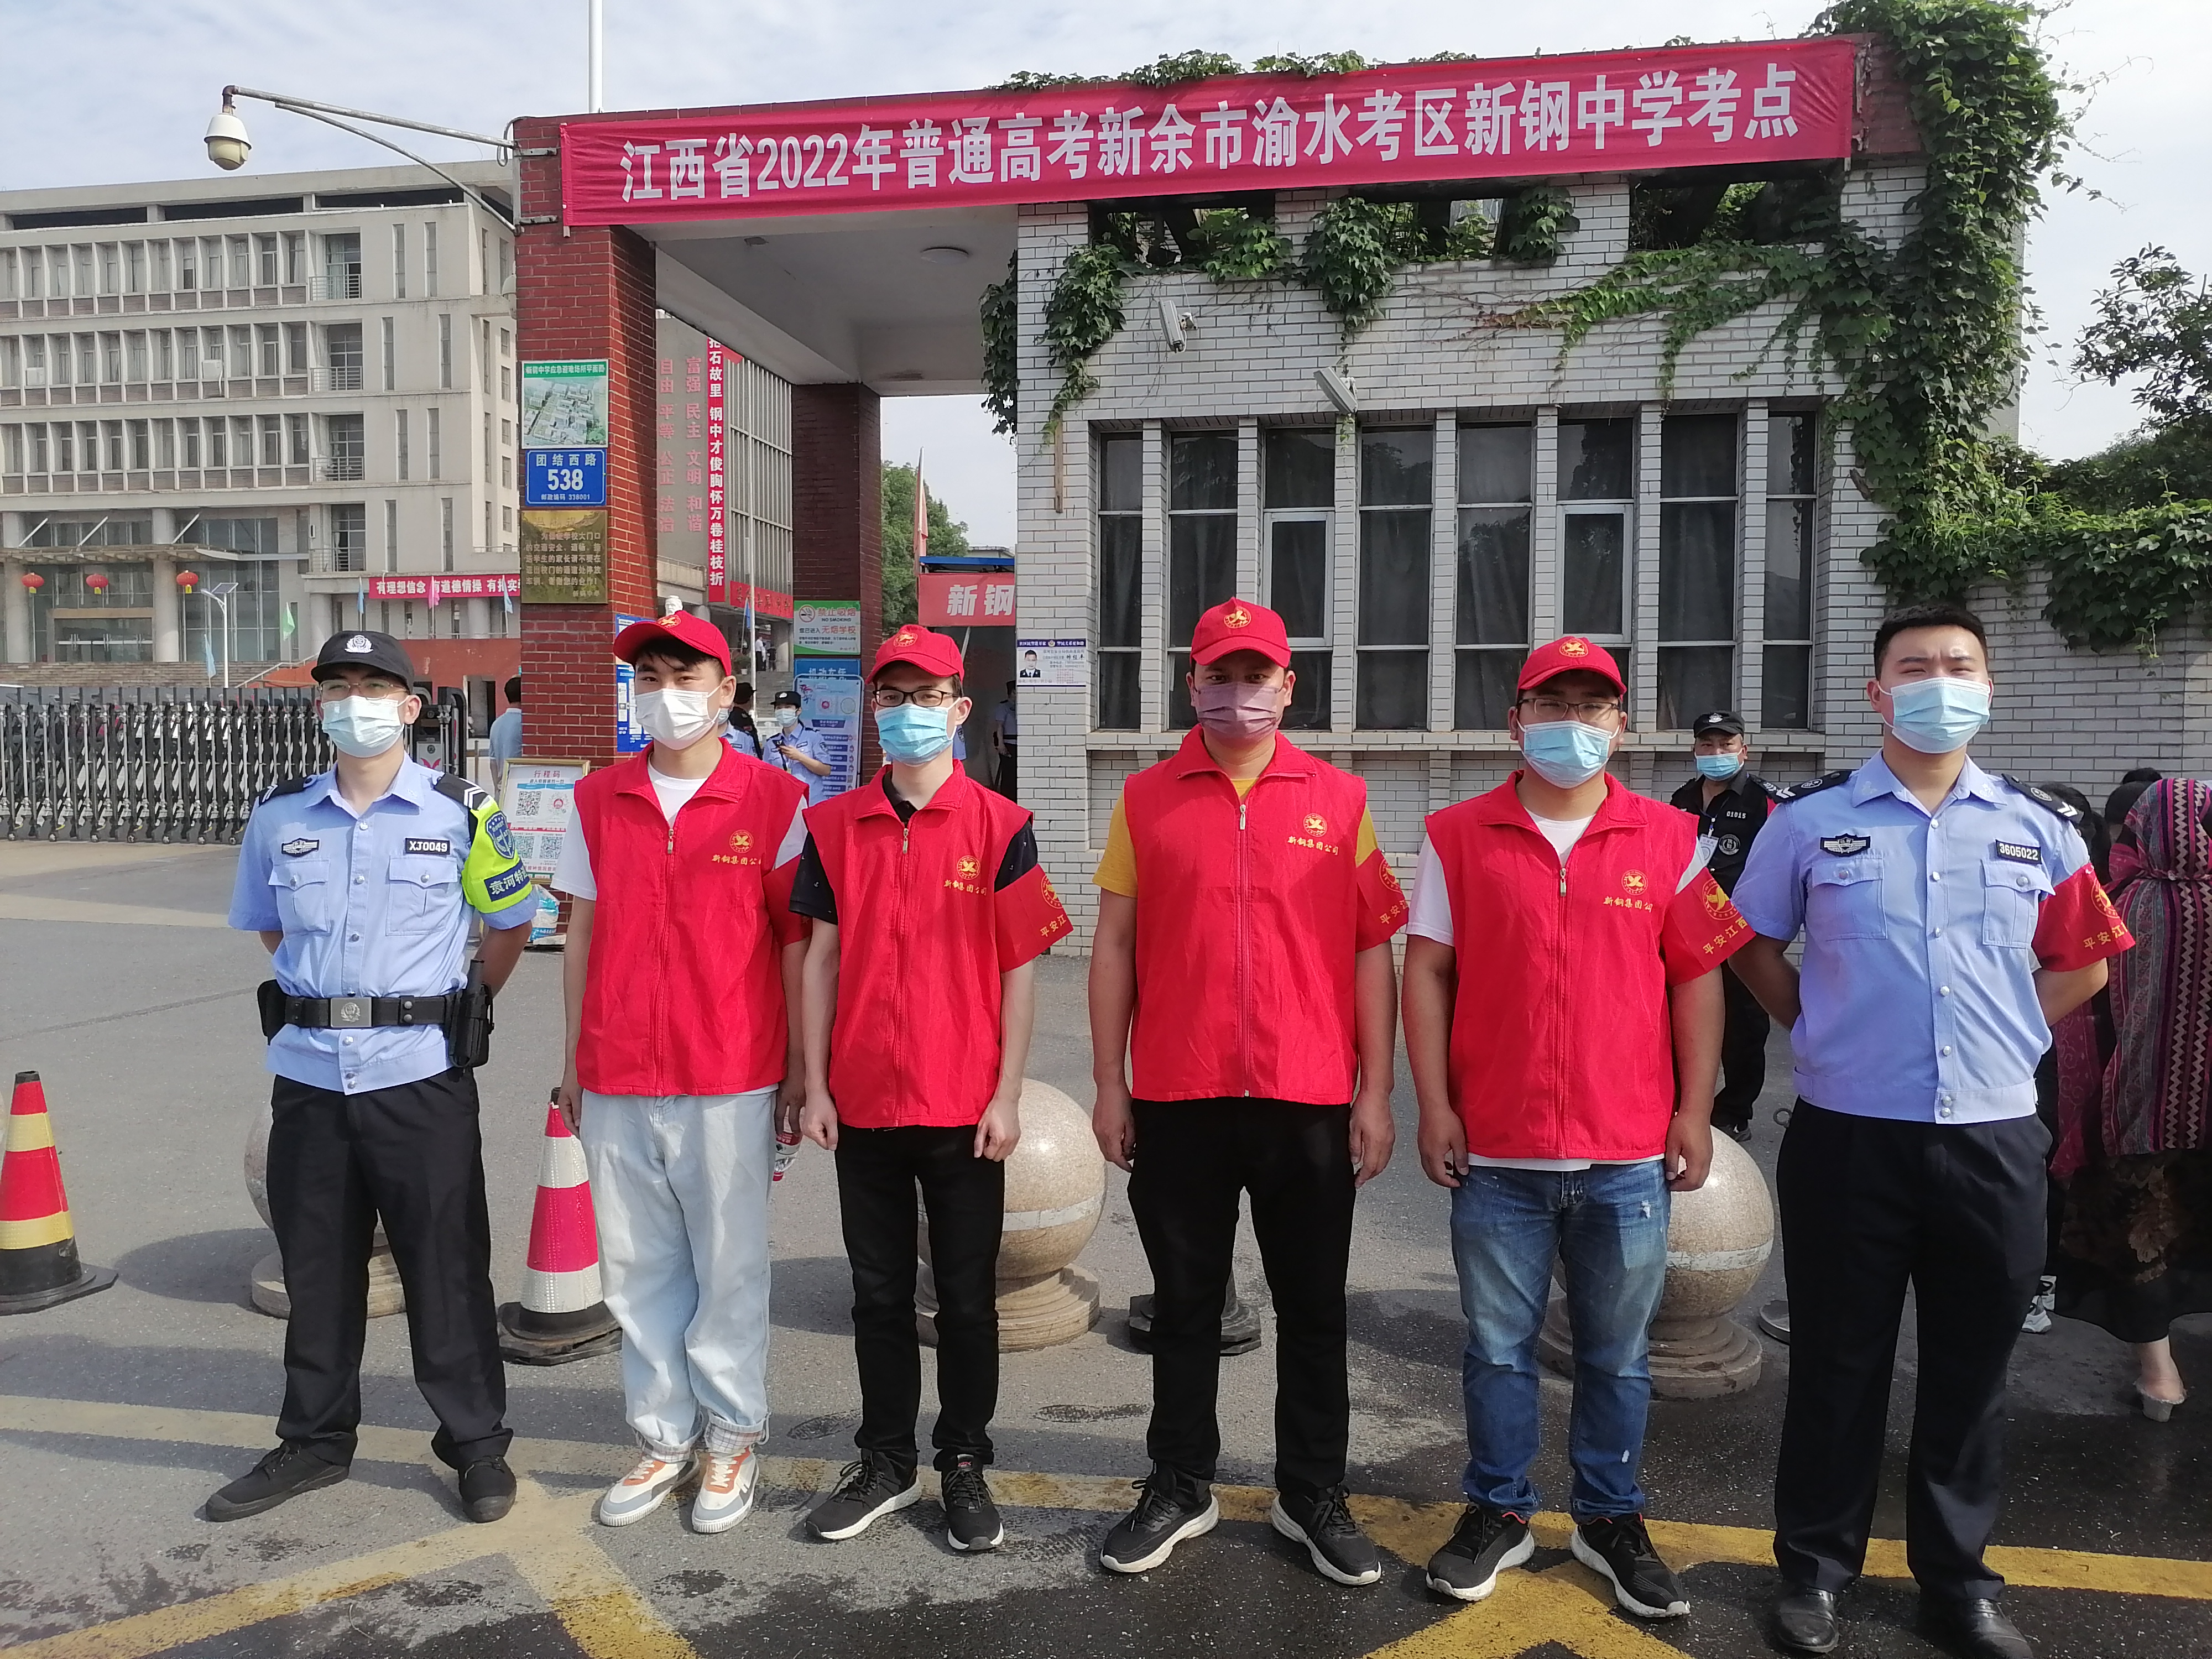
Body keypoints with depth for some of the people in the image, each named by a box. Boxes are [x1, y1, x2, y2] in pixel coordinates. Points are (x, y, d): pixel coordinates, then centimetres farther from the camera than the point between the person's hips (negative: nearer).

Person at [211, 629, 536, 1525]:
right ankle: (314, 1440, 32)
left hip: (422, 1075, -3)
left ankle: (477, 1442, 19)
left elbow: (509, 925, 6)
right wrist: (322, 997, 13)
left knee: (446, 1267, 4)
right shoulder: (280, 815, 5)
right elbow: (267, 926, 20)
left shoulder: (462, 812, -4)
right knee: (316, 1267, 15)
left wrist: (458, 1008, 6)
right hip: (308, 1076, 4)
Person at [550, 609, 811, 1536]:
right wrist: (573, 1061, 11)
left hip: (729, 1081, -3)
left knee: (729, 1268, 7)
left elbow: (795, 939, -1)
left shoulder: (772, 801, -3)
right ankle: (664, 1438, 27)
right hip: (616, 1081, 4)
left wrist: (798, 1069, -3)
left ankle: (731, 1441, 24)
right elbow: (583, 933, 12)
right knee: (638, 1269, 12)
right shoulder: (597, 801, 8)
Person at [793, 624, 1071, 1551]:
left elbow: (1020, 969, -4)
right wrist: (815, 1087, 2)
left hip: (964, 1109, -2)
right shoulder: (834, 826, 4)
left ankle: (965, 1465, 26)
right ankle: (885, 1464, 30)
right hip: (862, 1105, 3)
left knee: (967, 1298, 9)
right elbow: (822, 959, 6)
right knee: (879, 1293, 15)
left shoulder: (998, 827, -4)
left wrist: (1007, 1096, -8)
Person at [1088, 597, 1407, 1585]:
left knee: (1313, 1307, 11)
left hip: (1309, 1103, 0)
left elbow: (1373, 949, 2)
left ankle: (1313, 1495, 29)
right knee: (1185, 1302, 13)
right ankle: (1180, 1486, 30)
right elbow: (1115, 944, 5)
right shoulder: (1146, 800, 3)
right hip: (1176, 1100, 0)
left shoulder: (1339, 800, 2)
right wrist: (1109, 1084, 1)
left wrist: (1374, 1094, -2)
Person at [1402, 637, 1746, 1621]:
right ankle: (1498, 1513, 29)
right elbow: (1427, 972, 1)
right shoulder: (1458, 837, 1)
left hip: (1629, 1154, 1)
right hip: (1496, 1152, 0)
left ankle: (1611, 1521, 31)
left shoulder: (1671, 840, 3)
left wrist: (1695, 1113, 0)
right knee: (1498, 1347, 12)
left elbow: (1698, 977, 4)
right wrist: (1434, 1105, -3)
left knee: (1617, 1354, 14)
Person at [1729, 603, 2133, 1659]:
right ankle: (1816, 1566, 25)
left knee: (1972, 1371, 14)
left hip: (1996, 1137, 2)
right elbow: (1753, 947, 9)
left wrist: (2014, 1037, 7)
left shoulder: (2038, 827, 5)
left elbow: (2083, 960, 16)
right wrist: (1818, 1028, 2)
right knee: (1838, 1364, 9)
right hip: (1848, 1135, -2)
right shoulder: (1809, 819, -1)